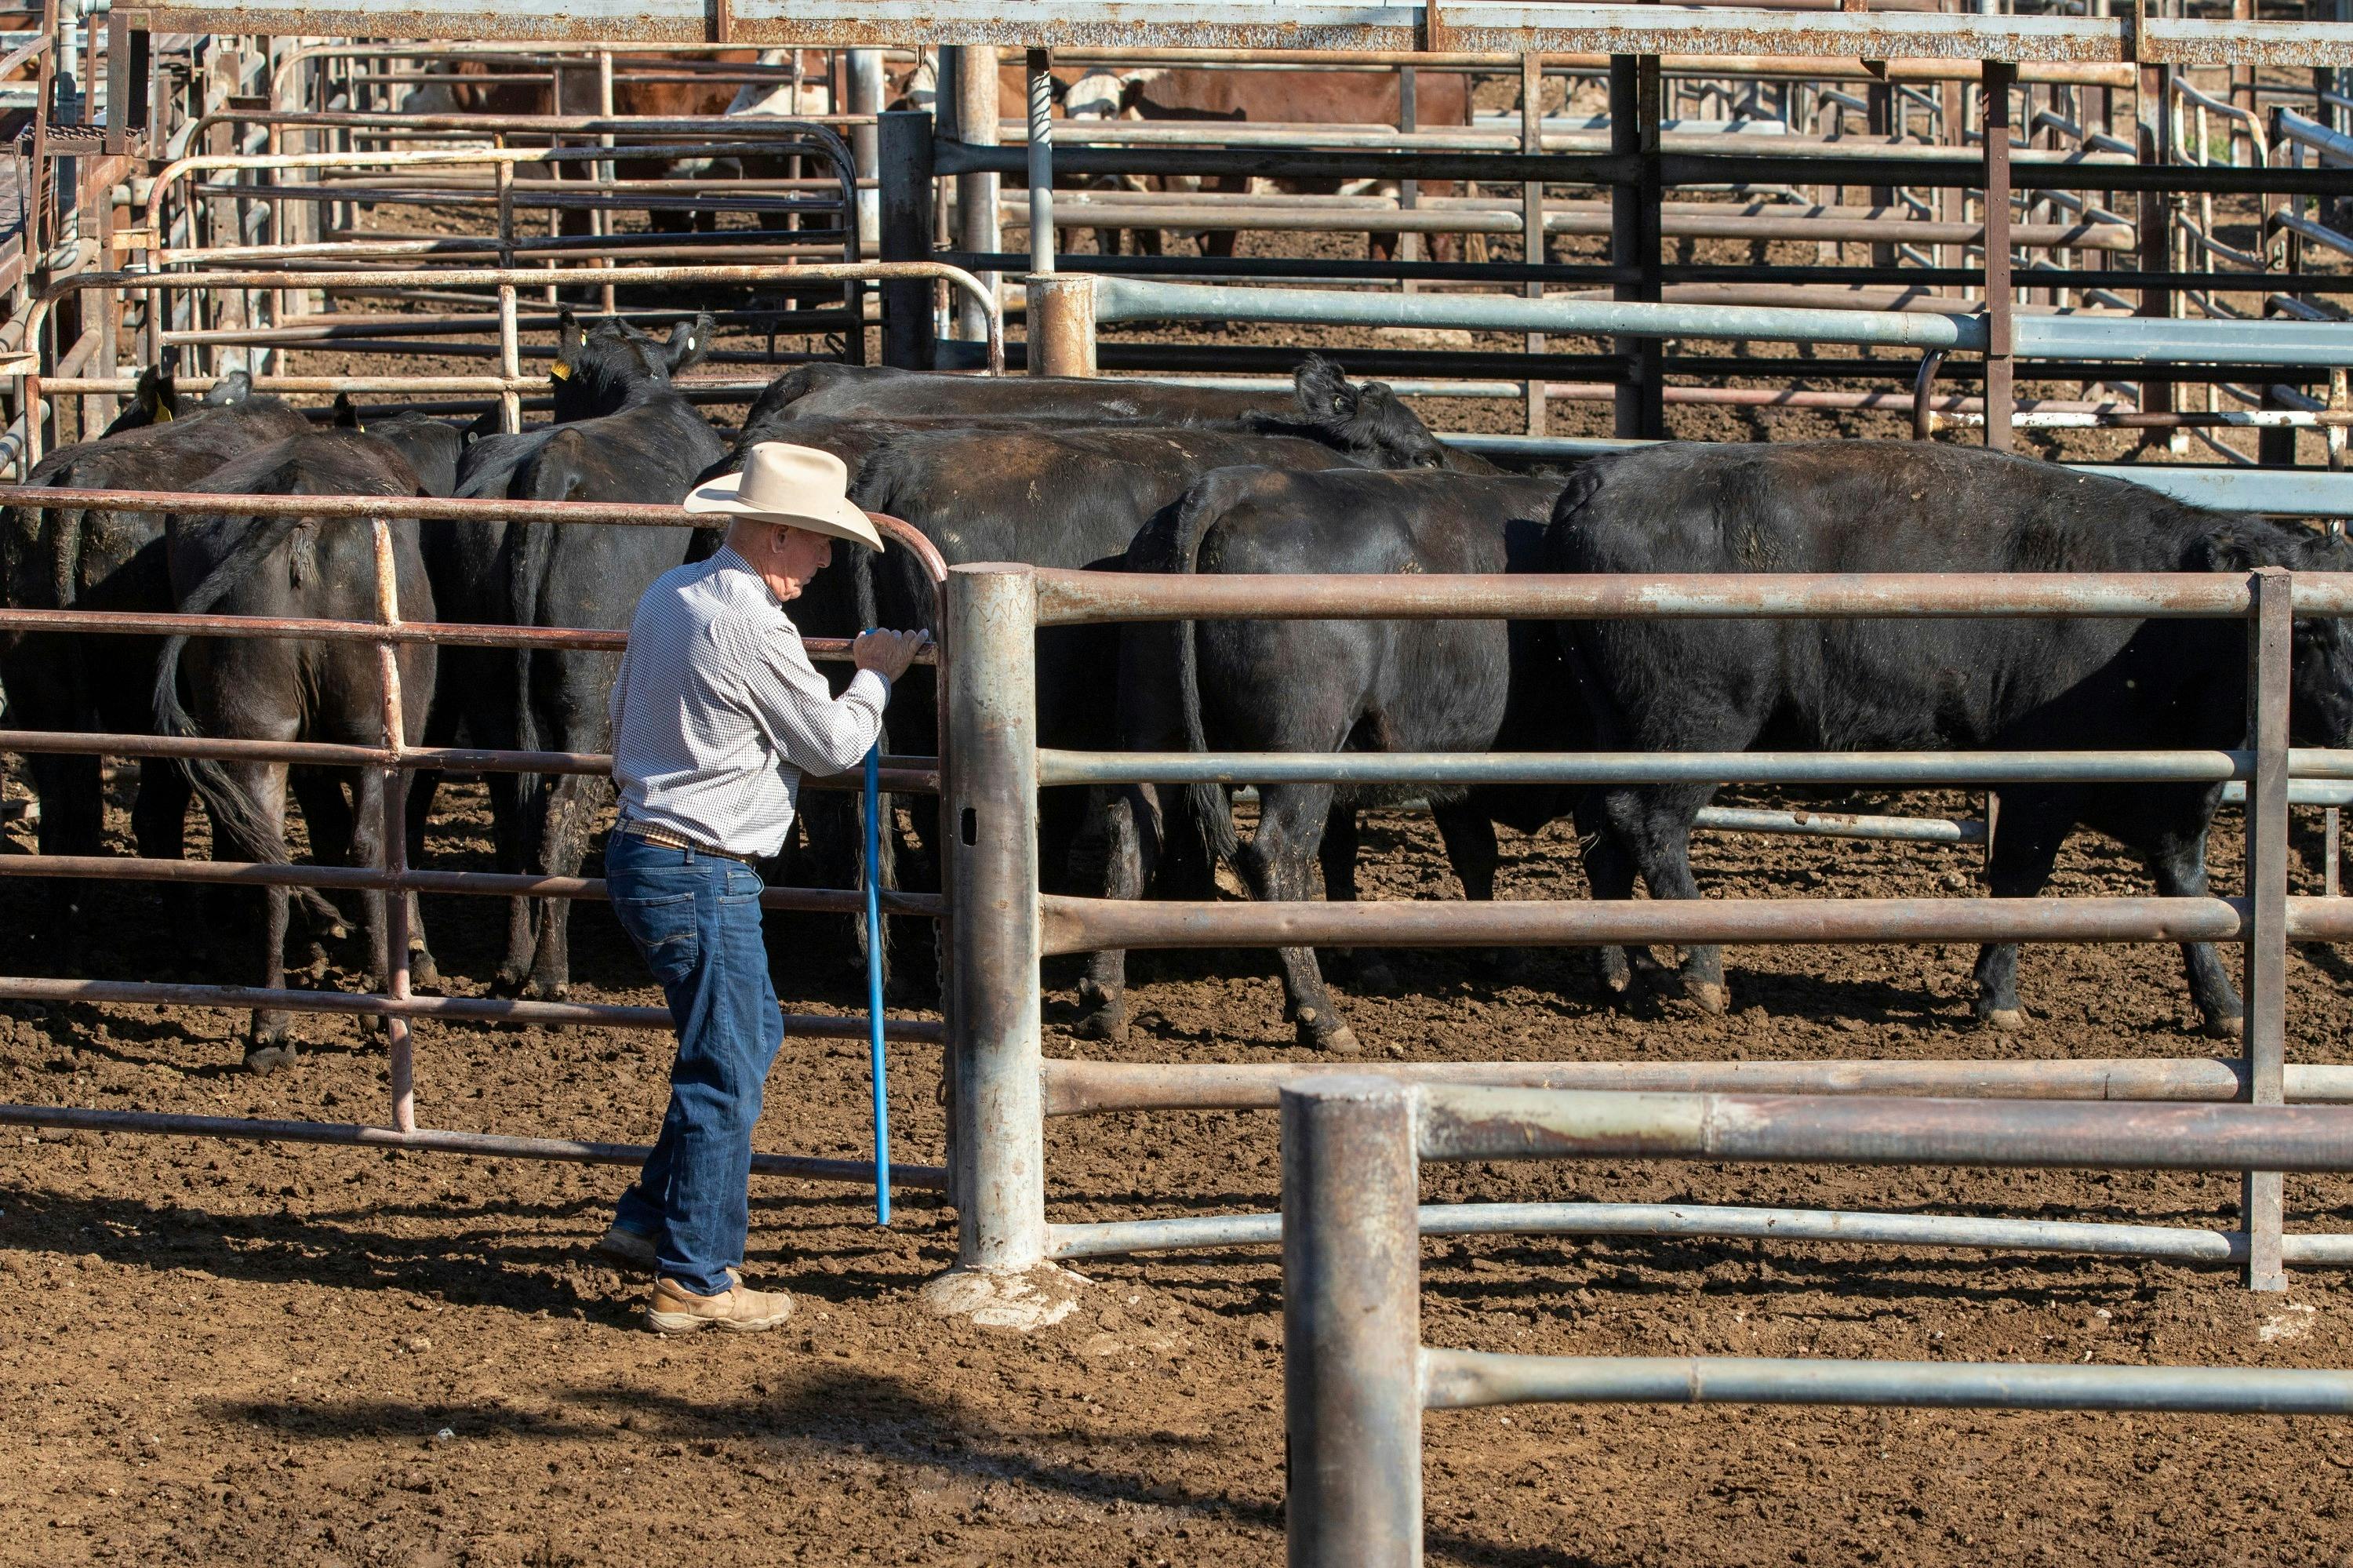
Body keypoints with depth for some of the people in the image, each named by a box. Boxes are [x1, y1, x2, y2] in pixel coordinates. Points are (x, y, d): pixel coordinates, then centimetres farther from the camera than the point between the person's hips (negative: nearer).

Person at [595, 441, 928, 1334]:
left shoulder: (666, 595, 9)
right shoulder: (750, 627, -20)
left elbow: (624, 726, 22)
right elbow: (834, 745, -9)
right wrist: (874, 677, 7)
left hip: (642, 852, 10)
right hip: (702, 875, -10)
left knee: (752, 1034, 21)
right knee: (725, 1075, -2)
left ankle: (649, 1223, 24)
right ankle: (694, 1283, 4)